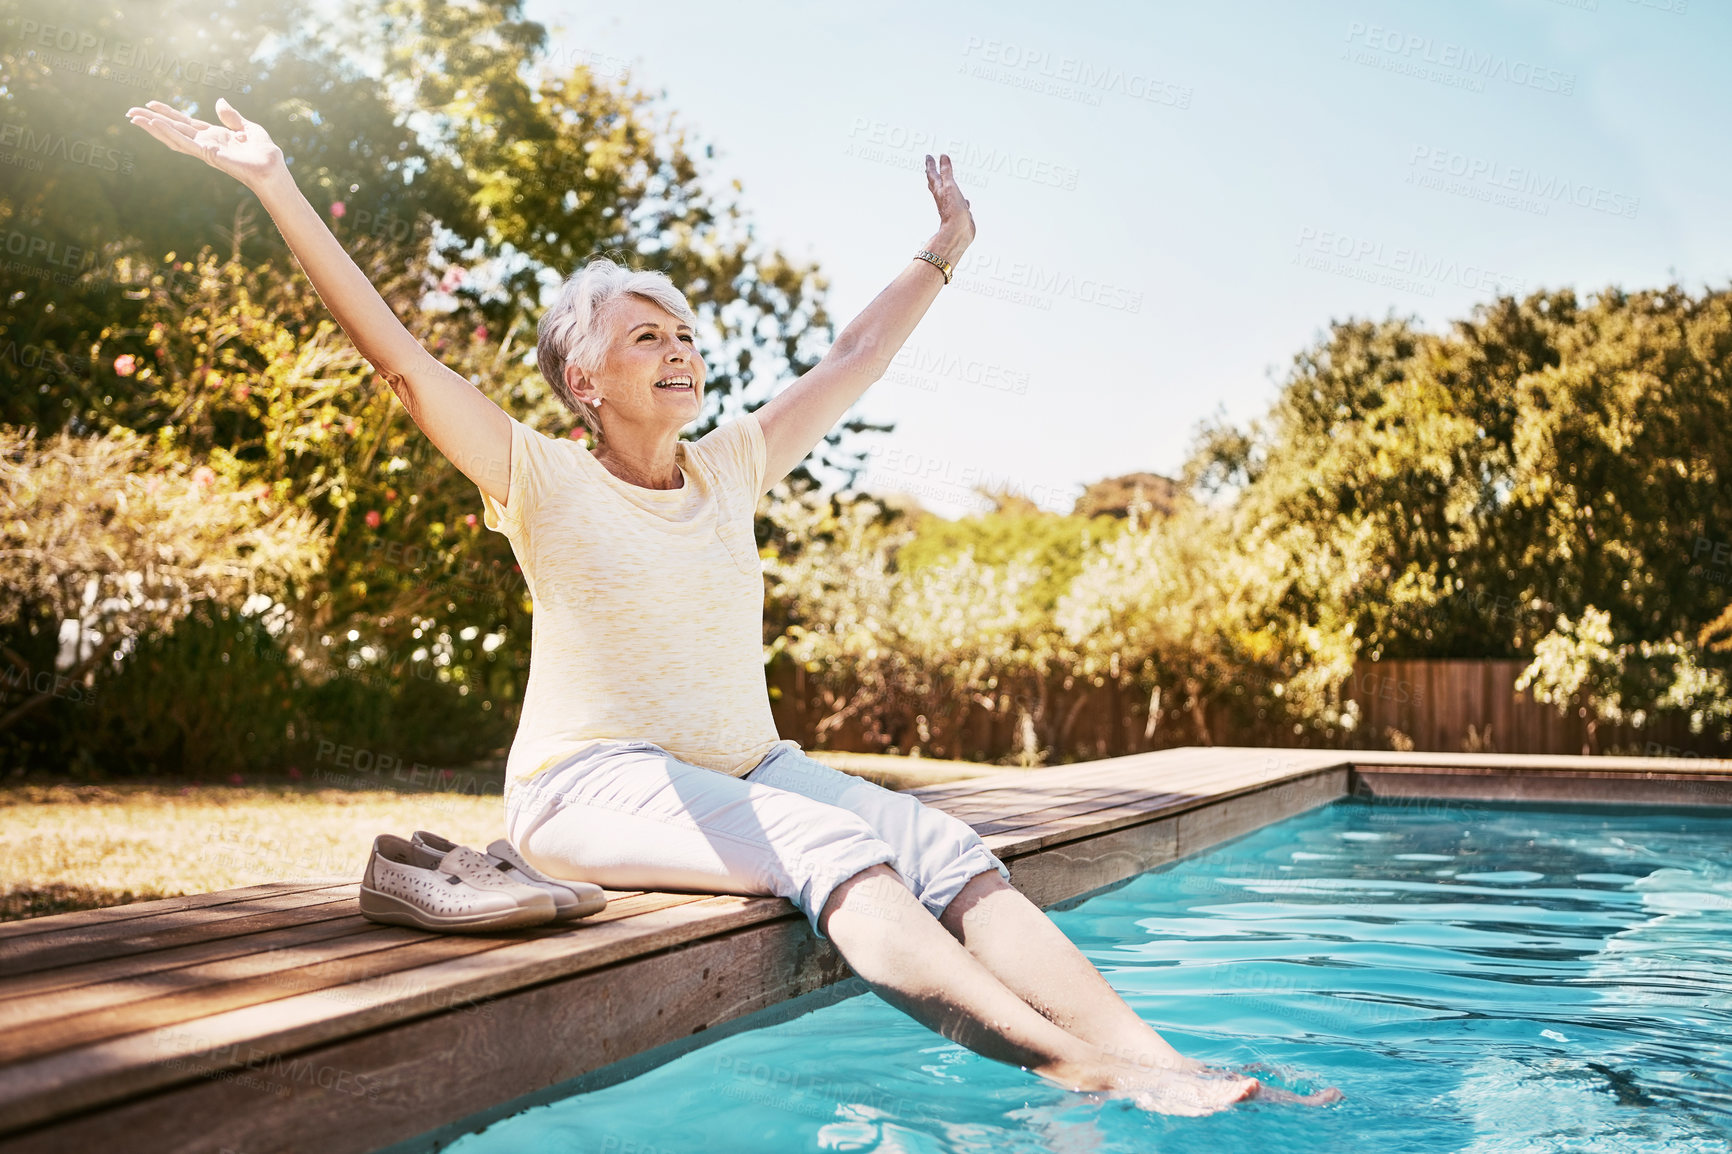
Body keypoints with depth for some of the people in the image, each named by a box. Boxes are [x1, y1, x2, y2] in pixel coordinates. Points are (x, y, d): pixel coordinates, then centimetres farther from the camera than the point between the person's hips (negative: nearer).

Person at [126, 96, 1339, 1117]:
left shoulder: (730, 470, 14)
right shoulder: (545, 481, -1)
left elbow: (852, 364, 22)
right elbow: (397, 353, -9)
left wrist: (945, 249, 27)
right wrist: (280, 188, -14)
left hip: (748, 771, 6)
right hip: (596, 785, -5)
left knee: (946, 849, -21)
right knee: (829, 842, -33)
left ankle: (1155, 1065, -34)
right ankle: (1062, 1060, -47)